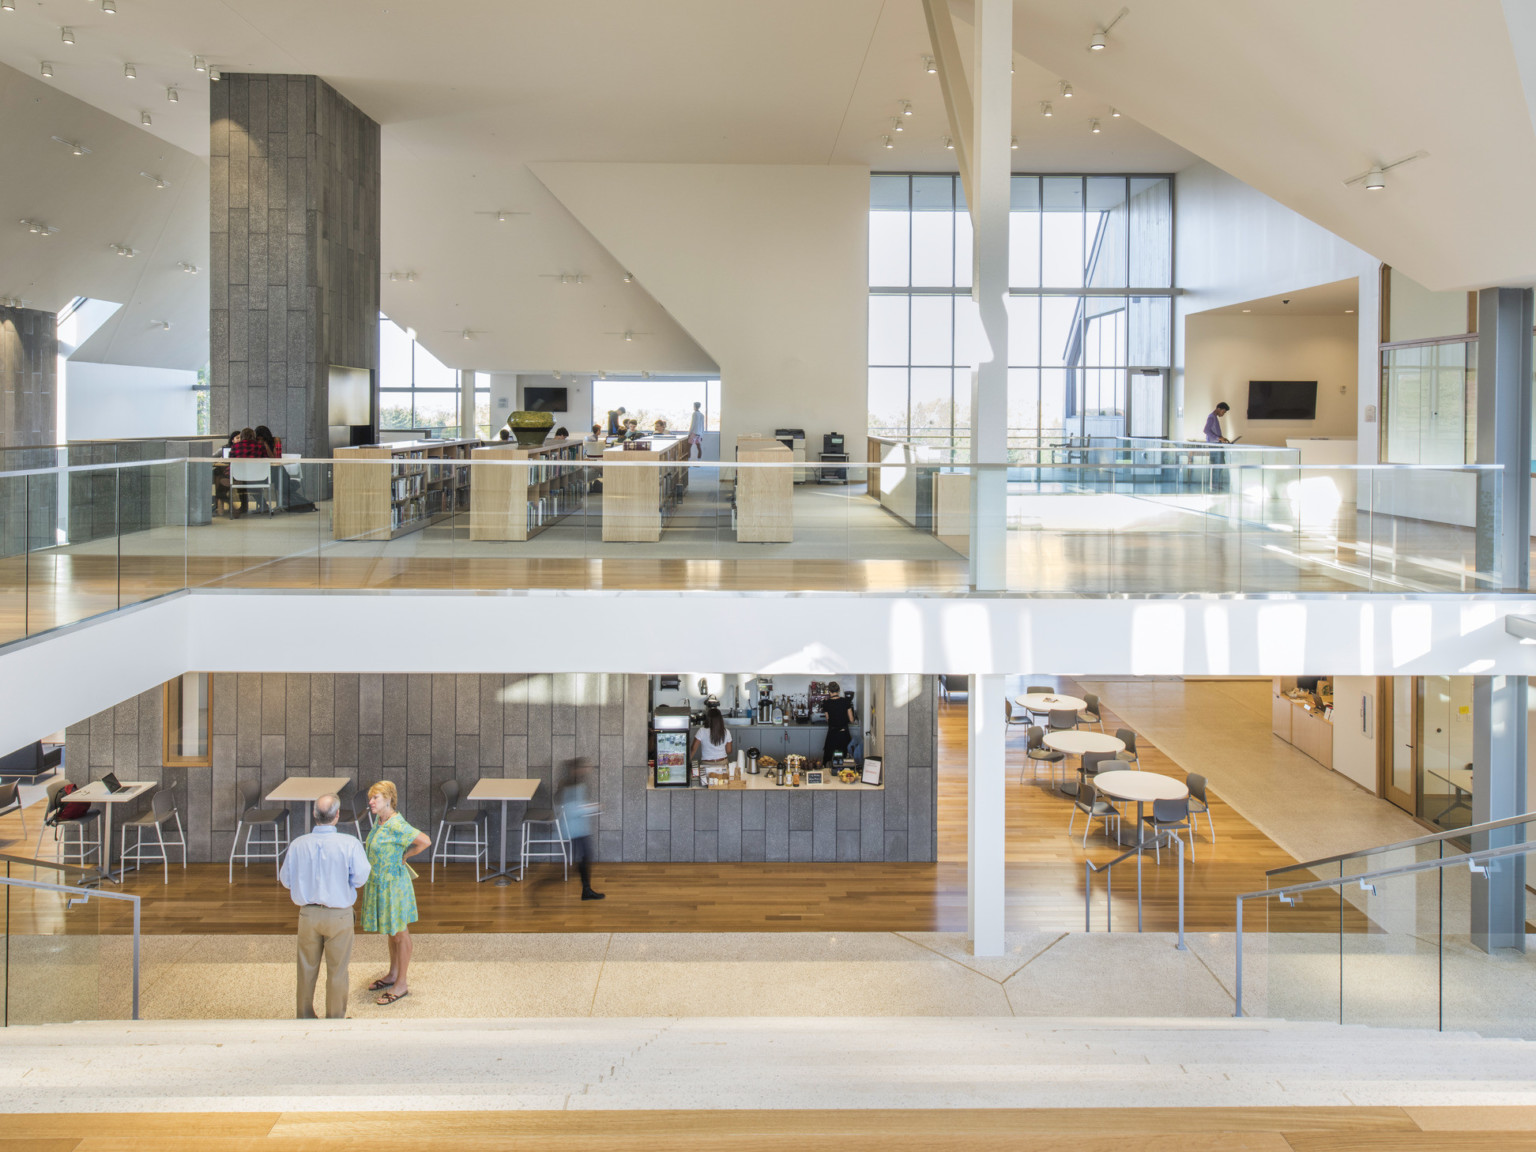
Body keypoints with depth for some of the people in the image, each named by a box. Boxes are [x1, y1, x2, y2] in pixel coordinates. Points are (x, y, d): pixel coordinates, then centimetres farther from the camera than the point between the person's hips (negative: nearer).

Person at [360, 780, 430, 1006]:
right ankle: (393, 974, 35)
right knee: (391, 931, 21)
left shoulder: (396, 825, -24)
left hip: (393, 884, -9)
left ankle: (402, 984, 11)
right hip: (379, 883, 9)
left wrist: (404, 856, -14)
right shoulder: (379, 821, 3)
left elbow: (425, 841, -28)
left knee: (399, 933, 2)